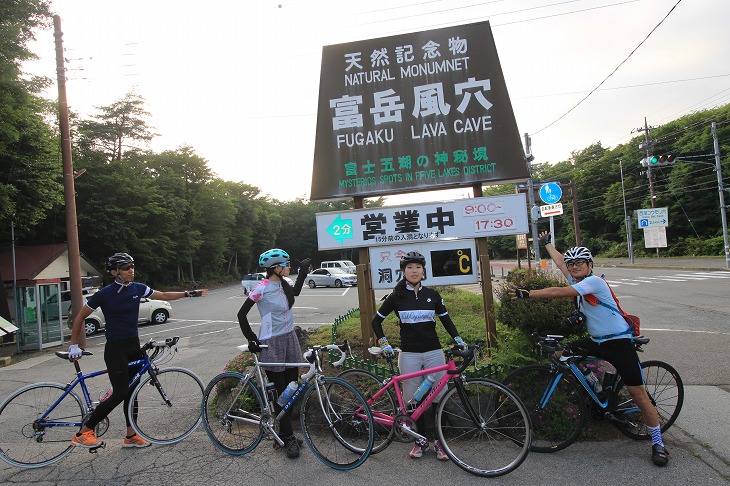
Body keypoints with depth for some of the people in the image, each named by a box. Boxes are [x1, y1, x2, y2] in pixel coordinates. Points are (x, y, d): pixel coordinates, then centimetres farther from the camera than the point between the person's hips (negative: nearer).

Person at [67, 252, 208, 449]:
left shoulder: (137, 288, 1)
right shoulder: (104, 294, -13)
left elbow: (164, 295, 13)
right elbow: (80, 317, -3)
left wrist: (189, 293, 7)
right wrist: (74, 345, -3)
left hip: (133, 346, 6)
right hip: (115, 349, -6)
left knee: (131, 391, 11)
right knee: (120, 393, -9)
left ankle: (131, 436, 21)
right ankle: (83, 433, 5)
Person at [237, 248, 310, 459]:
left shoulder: (284, 284, 3)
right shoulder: (262, 288, -16)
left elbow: (295, 292, 23)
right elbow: (242, 315, -10)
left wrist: (303, 272, 15)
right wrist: (252, 339, -11)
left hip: (290, 339, 7)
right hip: (271, 343, -7)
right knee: (280, 392, 1)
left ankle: (286, 434, 27)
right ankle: (288, 438, 14)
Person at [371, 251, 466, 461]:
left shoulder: (432, 295, 4)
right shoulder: (396, 296, 0)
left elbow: (446, 319, 11)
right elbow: (376, 321, 7)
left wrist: (458, 339, -2)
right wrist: (383, 343, -3)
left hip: (434, 352, 1)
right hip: (409, 354, -1)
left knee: (437, 396, 3)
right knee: (414, 399, 5)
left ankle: (439, 441, 18)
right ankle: (421, 440, 22)